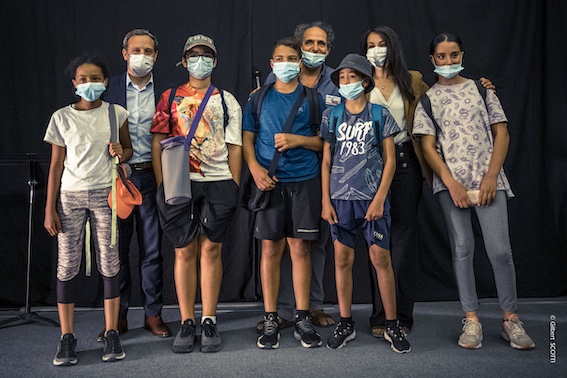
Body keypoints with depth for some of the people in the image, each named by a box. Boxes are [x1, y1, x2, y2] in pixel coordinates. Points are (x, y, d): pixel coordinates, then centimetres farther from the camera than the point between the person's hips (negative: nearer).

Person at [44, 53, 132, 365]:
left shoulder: (116, 113, 4)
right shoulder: (62, 117, 3)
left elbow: (129, 149, 15)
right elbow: (56, 165, 4)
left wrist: (121, 152, -10)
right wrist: (49, 208, 0)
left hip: (105, 195, 0)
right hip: (70, 197, 0)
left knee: (109, 265, 1)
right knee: (67, 266, 0)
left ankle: (111, 334, 11)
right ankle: (67, 337, 9)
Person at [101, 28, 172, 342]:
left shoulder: (165, 92, 5)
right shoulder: (109, 88, 4)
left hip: (152, 177, 0)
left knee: (152, 250, 6)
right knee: (116, 249, 6)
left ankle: (153, 313, 17)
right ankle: (118, 316, 17)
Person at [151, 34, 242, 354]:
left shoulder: (227, 101, 13)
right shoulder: (170, 98, 12)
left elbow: (234, 147, 10)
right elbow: (158, 143, 8)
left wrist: (234, 187, 2)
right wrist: (162, 184, -1)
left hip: (218, 183, 0)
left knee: (211, 249, 1)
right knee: (185, 251, 2)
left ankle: (209, 322, 9)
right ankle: (187, 323, 10)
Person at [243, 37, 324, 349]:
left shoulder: (312, 98, 8)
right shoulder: (259, 98, 9)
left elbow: (325, 141, 7)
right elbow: (247, 139, 7)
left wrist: (297, 140, -10)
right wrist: (256, 170, -8)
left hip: (305, 181, 0)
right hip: (269, 182, 0)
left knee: (300, 247, 2)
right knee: (270, 248, 1)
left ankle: (303, 318, 11)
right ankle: (270, 320, 10)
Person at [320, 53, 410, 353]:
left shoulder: (380, 115, 3)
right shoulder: (331, 116, 8)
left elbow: (390, 160, 1)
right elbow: (326, 162, 9)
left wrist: (379, 198, -8)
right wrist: (326, 201, 2)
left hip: (373, 197, -2)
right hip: (341, 198, 2)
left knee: (381, 258, -2)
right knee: (342, 258, 4)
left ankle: (392, 325, 10)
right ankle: (345, 324, 16)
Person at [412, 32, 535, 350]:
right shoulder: (428, 100, 10)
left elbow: (502, 134, 7)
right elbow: (428, 147, 2)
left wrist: (491, 177, -6)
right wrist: (451, 183, -10)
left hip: (489, 180, 0)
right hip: (451, 183, 0)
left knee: (500, 249, -6)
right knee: (462, 249, 1)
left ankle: (511, 318, 6)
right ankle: (472, 318, 10)